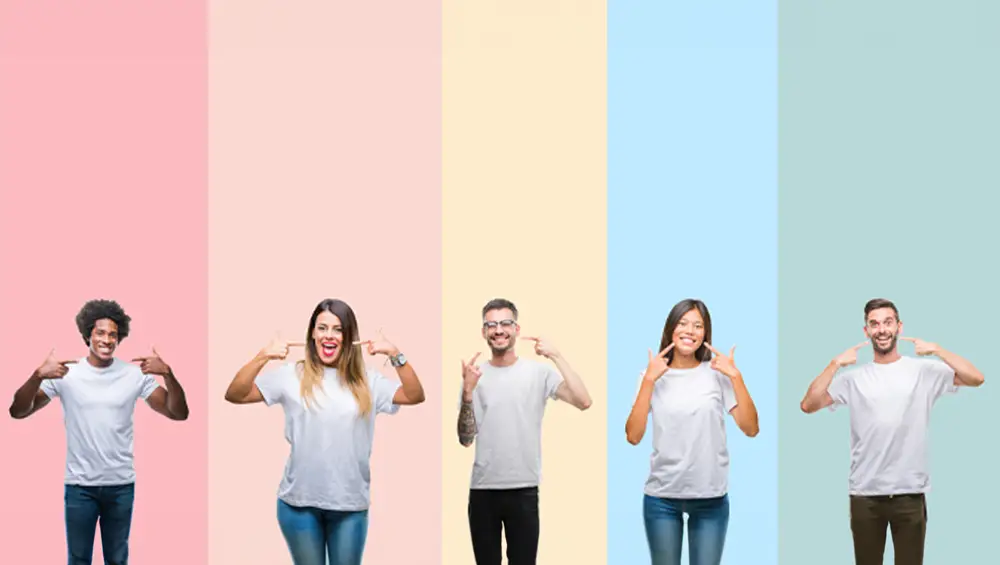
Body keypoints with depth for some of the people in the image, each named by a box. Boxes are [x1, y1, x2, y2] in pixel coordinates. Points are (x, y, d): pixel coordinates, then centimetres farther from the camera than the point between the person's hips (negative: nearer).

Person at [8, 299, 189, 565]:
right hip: (79, 485, -1)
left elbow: (179, 413, -6)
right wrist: (38, 375, -30)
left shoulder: (135, 374, -3)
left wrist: (168, 374, -23)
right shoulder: (66, 373, -7)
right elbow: (18, 411, -13)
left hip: (121, 485, 1)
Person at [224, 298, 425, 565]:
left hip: (350, 504, 1)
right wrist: (262, 357, -20)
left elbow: (415, 396, -6)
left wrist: (395, 355, -17)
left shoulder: (366, 381, 4)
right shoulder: (292, 375, -2)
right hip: (299, 502, -1)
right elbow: (235, 395, -8)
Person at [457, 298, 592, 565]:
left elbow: (583, 402, -16)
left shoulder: (538, 372, -2)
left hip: (524, 489, -2)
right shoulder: (474, 374, 4)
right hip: (483, 490, 2)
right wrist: (468, 392, -14)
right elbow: (465, 439, -1)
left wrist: (556, 356, -18)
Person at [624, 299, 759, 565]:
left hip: (711, 498, 0)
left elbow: (751, 428, -6)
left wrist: (736, 376, -12)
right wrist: (649, 379, -13)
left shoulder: (717, 373, -1)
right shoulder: (653, 375, 0)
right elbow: (633, 436, -10)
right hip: (662, 497, 0)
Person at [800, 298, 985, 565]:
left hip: (910, 493, -1)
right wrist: (835, 364, -11)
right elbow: (808, 405, -5)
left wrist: (937, 350, -14)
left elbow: (976, 378, -8)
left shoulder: (923, 370, 3)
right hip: (865, 495, 1)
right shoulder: (854, 377, 5)